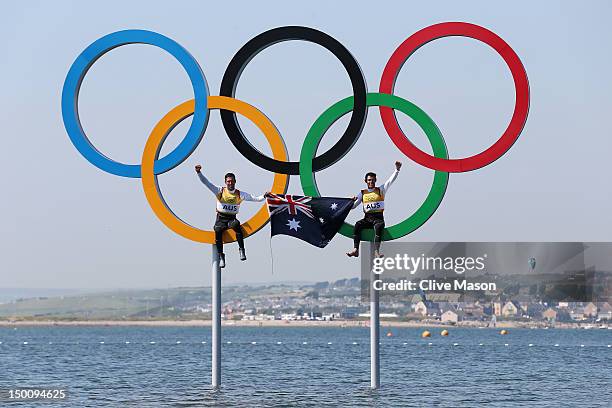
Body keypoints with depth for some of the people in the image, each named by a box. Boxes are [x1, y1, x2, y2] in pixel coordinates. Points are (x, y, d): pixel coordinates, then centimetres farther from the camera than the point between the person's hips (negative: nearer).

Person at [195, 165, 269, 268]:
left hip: (232, 218, 0)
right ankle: (221, 256, -22)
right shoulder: (220, 191, -1)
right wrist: (199, 173, -20)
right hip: (221, 218, 0)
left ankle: (241, 250, -34)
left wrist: (264, 196, -12)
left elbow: (254, 198, 4)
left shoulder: (240, 194, 4)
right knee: (218, 230, -32)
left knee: (236, 224, -36)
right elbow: (206, 182, -7)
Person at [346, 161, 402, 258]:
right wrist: (352, 201, -11)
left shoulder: (381, 190, 11)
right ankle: (355, 249, -38)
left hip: (378, 217, -2)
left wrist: (397, 170, -12)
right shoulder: (362, 193, 15)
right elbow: (353, 206, 13)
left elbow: (390, 181, 1)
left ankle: (376, 251, -46)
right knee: (357, 225, -29)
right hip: (367, 218, 2)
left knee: (379, 226, -36)